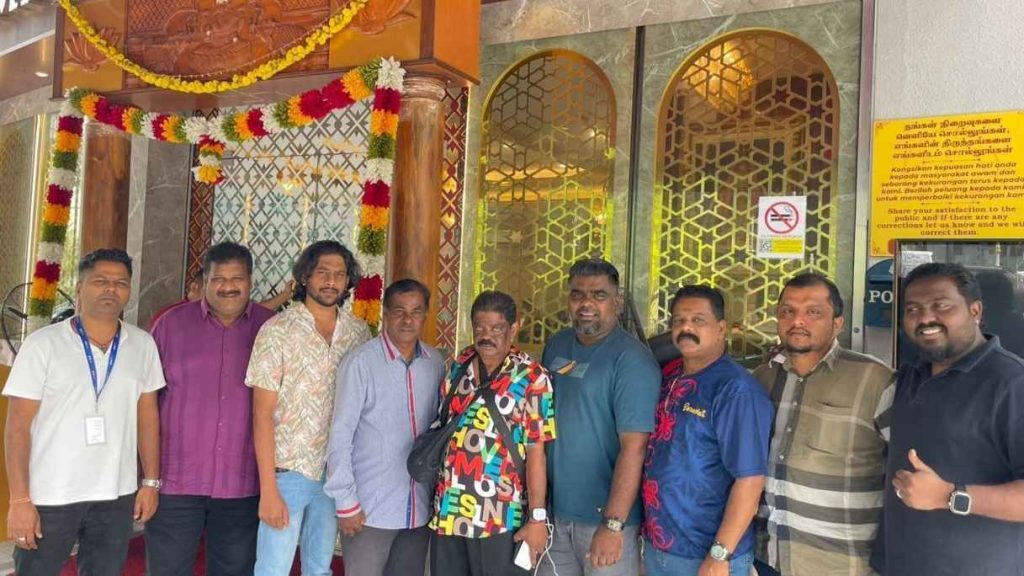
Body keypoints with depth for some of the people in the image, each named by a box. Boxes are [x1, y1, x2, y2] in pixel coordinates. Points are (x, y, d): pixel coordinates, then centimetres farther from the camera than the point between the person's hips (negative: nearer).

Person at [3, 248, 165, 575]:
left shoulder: (143, 345, 2)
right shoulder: (43, 344, -6)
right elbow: (18, 427, -6)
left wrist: (151, 482, 6)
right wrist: (20, 499, -11)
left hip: (117, 496, 3)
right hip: (50, 496, -2)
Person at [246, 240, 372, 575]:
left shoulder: (359, 333, 1)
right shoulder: (278, 331, -10)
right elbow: (262, 414, -10)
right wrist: (268, 489, -13)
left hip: (335, 472, 4)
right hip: (288, 471, -4)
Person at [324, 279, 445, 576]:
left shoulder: (436, 363, 1)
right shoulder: (360, 362, -13)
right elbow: (340, 436, -10)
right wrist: (346, 502, -10)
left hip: (419, 507, 5)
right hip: (370, 507, -4)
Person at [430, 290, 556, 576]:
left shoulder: (531, 378, -10)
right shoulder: (458, 366, 5)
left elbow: (536, 451, -12)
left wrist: (537, 517, -13)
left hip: (500, 517, -5)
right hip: (448, 510, 5)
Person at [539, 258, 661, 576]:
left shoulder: (631, 359, -15)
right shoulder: (556, 346, 5)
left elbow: (633, 446, -20)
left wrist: (613, 524, -23)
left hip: (604, 515, -6)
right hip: (553, 510, 6)